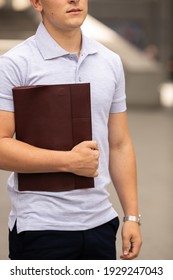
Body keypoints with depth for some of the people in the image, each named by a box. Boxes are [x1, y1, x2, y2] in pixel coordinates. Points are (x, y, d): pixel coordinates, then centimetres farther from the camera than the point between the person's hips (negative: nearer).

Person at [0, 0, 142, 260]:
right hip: (41, 226, -4)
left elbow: (120, 145, 13)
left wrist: (132, 216, 8)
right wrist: (69, 161, -17)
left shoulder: (111, 62, 10)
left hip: (100, 221, 5)